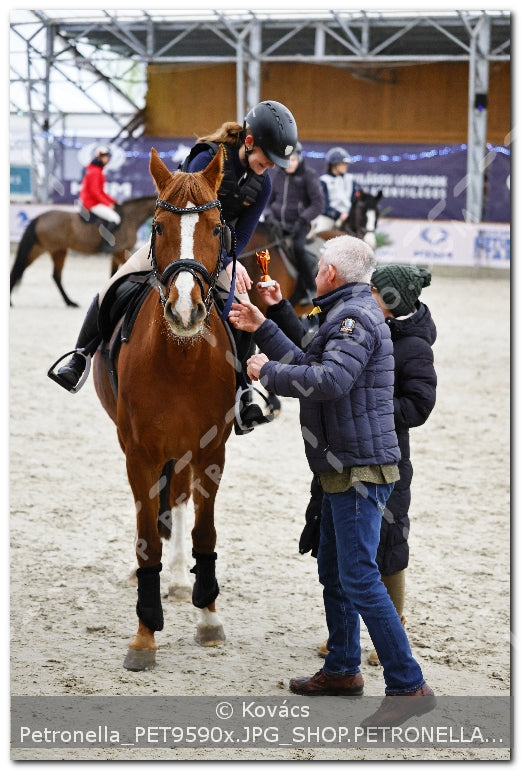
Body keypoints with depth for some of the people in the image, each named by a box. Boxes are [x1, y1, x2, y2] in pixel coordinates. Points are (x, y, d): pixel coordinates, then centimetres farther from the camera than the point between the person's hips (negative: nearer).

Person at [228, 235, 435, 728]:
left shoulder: (355, 317, -16)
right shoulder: (345, 316, 19)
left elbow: (330, 380, -30)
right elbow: (309, 365, 25)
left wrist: (267, 371, -18)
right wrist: (262, 329, 25)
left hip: (360, 470, -11)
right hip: (343, 470, 11)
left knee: (359, 579, -14)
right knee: (334, 571, 20)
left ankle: (408, 687, -14)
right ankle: (342, 670, 32)